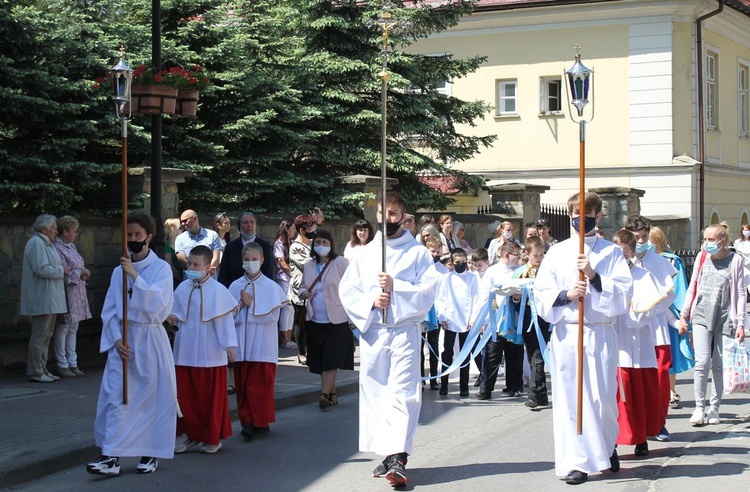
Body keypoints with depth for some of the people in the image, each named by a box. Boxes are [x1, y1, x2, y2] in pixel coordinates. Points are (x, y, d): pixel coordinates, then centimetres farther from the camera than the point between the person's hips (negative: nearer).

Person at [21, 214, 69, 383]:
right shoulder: (36, 243, -13)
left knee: (46, 334, 13)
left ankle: (42, 369, 19)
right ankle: (35, 371, -4)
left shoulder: (46, 244, 19)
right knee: (40, 334, -7)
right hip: (42, 298, -11)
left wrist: (63, 270, 9)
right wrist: (62, 270, -12)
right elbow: (41, 269, -23)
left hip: (50, 298, 11)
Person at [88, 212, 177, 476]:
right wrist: (117, 339, -6)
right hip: (123, 340, 3)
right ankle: (111, 457, -7)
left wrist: (135, 276, -20)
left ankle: (151, 454, 15)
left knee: (153, 396, 3)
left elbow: (157, 304, -16)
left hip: (150, 339, -3)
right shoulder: (119, 271, 7)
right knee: (115, 396, -4)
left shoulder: (161, 268, -3)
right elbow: (109, 310, 7)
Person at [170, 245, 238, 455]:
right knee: (185, 394, 4)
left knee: (211, 397, 4)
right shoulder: (183, 289, 6)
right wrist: (173, 318, -6)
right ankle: (188, 433, 15)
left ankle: (212, 437, 16)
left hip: (210, 353, -4)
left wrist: (230, 344, -9)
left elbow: (225, 320, -5)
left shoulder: (218, 290, -6)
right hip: (185, 350, 4)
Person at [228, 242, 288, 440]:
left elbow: (273, 316, -9)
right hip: (242, 344, 3)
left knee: (260, 384, -4)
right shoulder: (235, 286, 7)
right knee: (243, 384, 4)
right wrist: (241, 306, -12)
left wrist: (251, 305, -11)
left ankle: (260, 422, 1)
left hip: (262, 344, -3)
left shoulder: (270, 286, -1)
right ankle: (248, 421, 11)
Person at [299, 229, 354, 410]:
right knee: (321, 360, 8)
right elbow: (303, 286, 21)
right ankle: (332, 393, 18)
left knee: (332, 359, -10)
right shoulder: (308, 266, 10)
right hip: (315, 320, 5)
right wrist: (303, 293, -3)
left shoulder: (340, 263, -5)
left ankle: (324, 394, -14)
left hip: (337, 320, -5)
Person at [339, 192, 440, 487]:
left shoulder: (417, 252, 4)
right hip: (372, 330, 4)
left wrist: (395, 286, -16)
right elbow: (347, 291, 8)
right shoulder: (366, 253, 13)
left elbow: (428, 291, -5)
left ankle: (398, 458, -18)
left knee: (402, 393, -12)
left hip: (404, 330, -4)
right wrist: (370, 302, -9)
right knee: (376, 393, 5)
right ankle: (387, 454, 14)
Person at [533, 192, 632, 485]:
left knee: (603, 397, 3)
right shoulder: (556, 252, 8)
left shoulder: (612, 252, 6)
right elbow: (541, 294, 3)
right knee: (570, 398, -1)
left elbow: (624, 293, -4)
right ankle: (576, 461, 5)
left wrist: (594, 276, -17)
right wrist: (566, 295, -15)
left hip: (601, 333, 0)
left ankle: (606, 446, 31)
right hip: (566, 333, 1)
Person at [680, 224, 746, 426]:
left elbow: (741, 293, 1)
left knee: (718, 365, 1)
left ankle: (714, 408, 14)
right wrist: (683, 315, 12)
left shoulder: (735, 260, 0)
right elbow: (692, 288, 16)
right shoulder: (702, 257, 9)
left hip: (725, 319, -1)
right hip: (701, 316, 2)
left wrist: (740, 323, -4)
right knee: (702, 362, -11)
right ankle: (699, 408, -3)